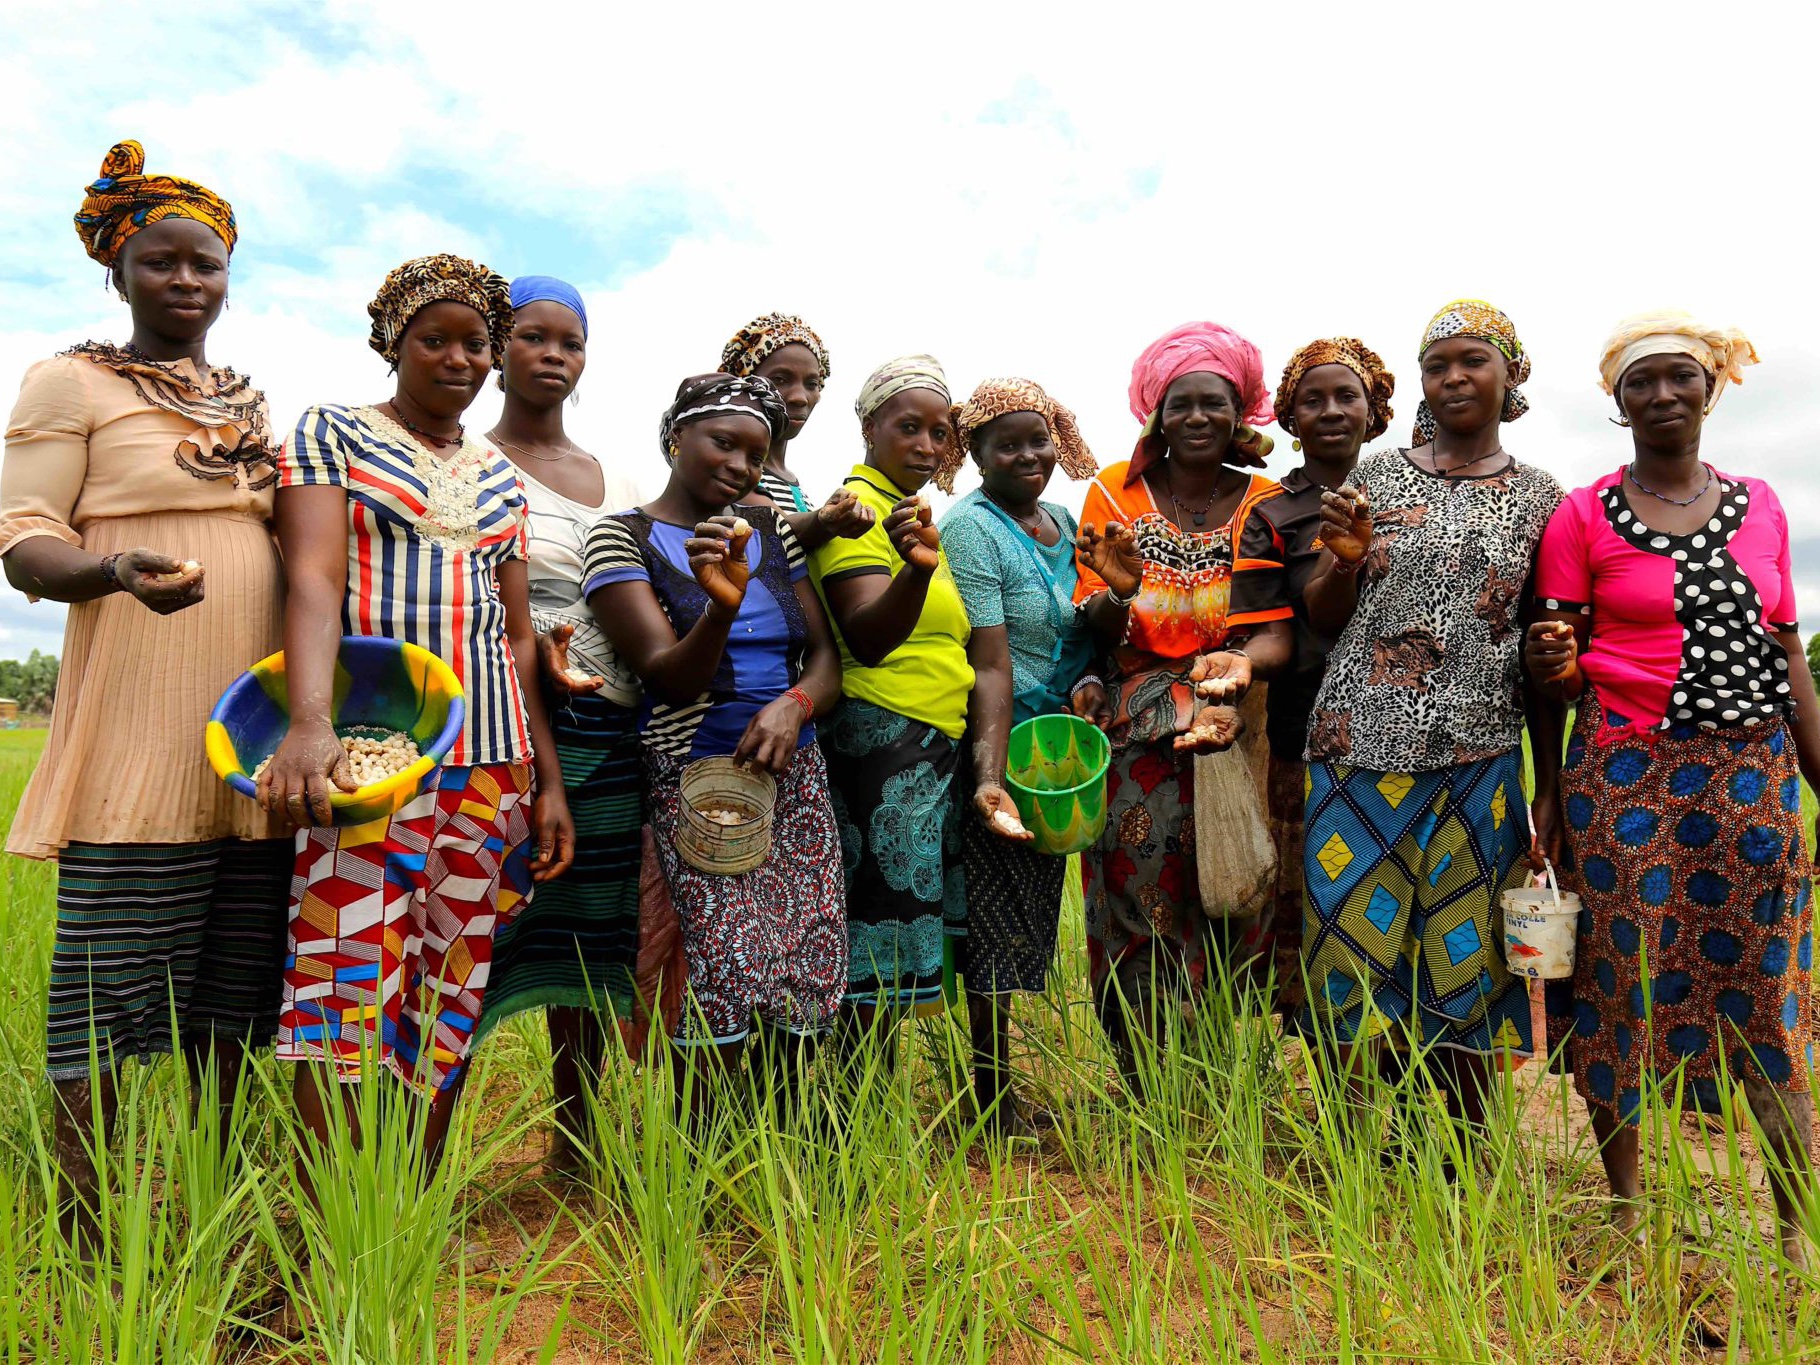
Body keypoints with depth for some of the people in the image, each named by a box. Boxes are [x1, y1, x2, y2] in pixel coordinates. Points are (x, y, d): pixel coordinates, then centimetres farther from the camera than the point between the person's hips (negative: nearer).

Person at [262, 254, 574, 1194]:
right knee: (350, 987, -8)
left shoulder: (500, 477, 19)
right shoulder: (332, 434, 6)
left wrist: (549, 781, 11)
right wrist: (308, 723, -27)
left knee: (450, 997, 5)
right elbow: (314, 579, -10)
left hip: (491, 761, 5)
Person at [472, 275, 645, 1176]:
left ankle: (578, 1147, 22)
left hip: (613, 732, 5)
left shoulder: (619, 484, 19)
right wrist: (530, 641, -22)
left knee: (593, 933, 10)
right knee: (479, 929, -8)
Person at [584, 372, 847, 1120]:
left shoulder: (770, 527, 13)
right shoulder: (623, 537, 0)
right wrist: (722, 607, -30)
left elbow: (827, 655, 11)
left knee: (812, 977, -1)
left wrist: (795, 704, -11)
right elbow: (669, 677, -11)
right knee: (732, 978, -16)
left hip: (794, 771, 5)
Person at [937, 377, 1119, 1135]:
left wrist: (1089, 681, -3)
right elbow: (989, 665, -22)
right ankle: (993, 1095, 14)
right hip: (1001, 745, -8)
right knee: (998, 910, 0)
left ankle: (998, 1071, 30)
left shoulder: (1063, 519, 11)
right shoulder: (970, 527, -13)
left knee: (1030, 914, 15)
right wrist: (990, 778, -29)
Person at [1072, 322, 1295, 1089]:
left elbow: (1279, 628, -3)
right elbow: (1097, 627, 0)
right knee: (1140, 914, -7)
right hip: (1136, 738, 0)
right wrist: (1114, 597, -24)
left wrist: (1241, 662, -26)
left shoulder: (1266, 505, 6)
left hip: (1237, 734, 1)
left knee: (1231, 915, -3)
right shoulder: (1117, 491, 5)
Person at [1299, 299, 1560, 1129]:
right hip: (1361, 750, 0)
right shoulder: (1375, 477, 7)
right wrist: (1344, 559, -10)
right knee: (1350, 940, 0)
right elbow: (1321, 621, 10)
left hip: (1478, 760, 1)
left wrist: (1552, 784, 4)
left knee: (1464, 952, 5)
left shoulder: (1540, 498, 9)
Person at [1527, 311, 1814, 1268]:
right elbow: (1558, 673, 1)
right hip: (1625, 777, -3)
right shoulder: (1582, 516, 0)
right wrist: (1550, 663, -22)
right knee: (1621, 989, 2)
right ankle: (1625, 1214, 18)